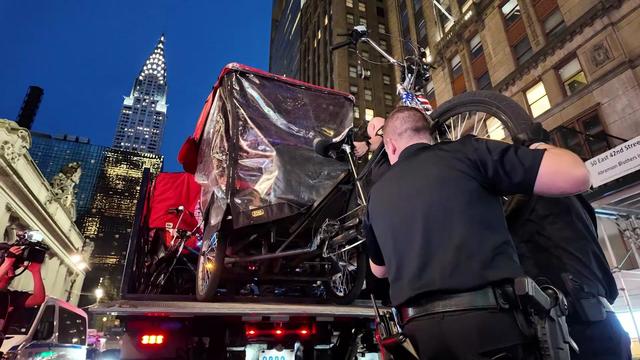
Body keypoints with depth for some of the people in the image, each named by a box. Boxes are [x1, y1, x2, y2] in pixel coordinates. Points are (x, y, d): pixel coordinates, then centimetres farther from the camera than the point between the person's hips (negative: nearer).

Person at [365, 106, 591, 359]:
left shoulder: (377, 196, 13)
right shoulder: (467, 152, -1)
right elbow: (575, 176, -6)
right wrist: (542, 148, 17)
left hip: (420, 327, 5)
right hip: (488, 316, -4)